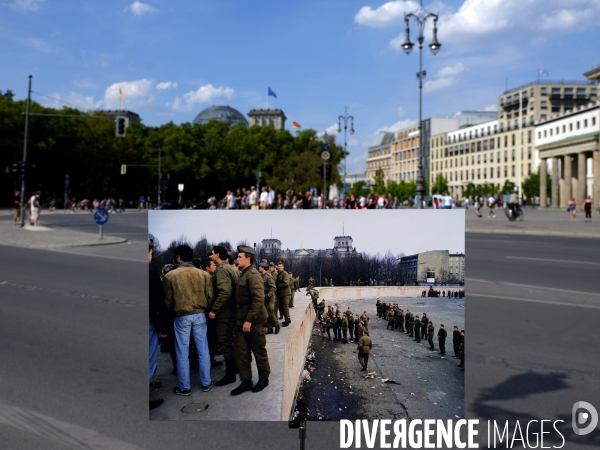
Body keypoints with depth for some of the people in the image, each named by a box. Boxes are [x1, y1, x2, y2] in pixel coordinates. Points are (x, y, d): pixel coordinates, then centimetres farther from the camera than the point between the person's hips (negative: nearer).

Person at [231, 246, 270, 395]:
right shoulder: (243, 275, 12)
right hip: (242, 320, 9)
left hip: (254, 321, -8)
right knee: (241, 352, 8)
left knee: (259, 351, 6)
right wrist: (240, 319, 15)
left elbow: (258, 299, -23)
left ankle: (263, 379, 22)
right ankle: (246, 381, 18)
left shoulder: (253, 274, -16)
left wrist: (249, 320, -24)